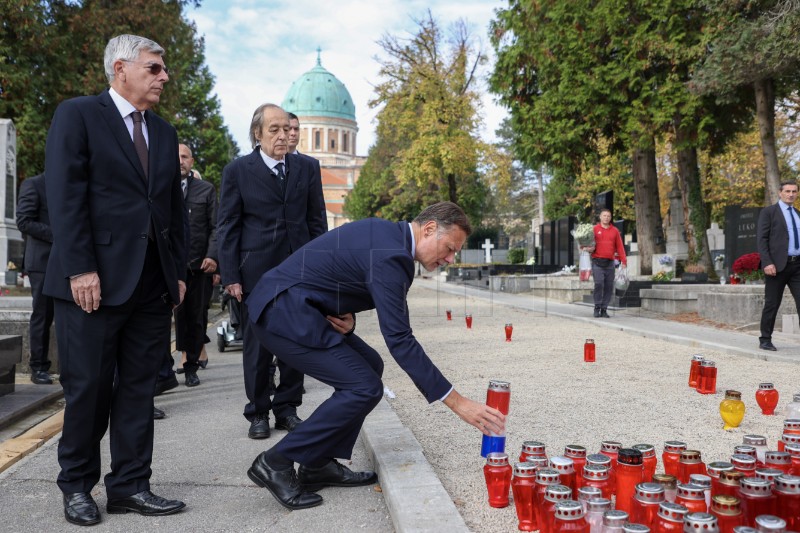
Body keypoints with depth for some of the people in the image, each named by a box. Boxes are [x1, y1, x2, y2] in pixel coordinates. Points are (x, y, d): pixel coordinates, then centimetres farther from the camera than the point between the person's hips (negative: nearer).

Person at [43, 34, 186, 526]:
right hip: (95, 280, -5)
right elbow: (66, 197, -9)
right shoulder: (77, 115, 0)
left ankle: (130, 485, 18)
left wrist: (178, 272, 9)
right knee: (88, 388, 4)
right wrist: (80, 269, -16)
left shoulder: (164, 133, 17)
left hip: (153, 283, 6)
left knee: (139, 388, 8)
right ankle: (78, 486, 22)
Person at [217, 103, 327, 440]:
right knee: (257, 344, 5)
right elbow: (227, 227, 0)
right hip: (256, 271, -2)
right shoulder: (237, 171, 1)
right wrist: (230, 276, -6)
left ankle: (287, 409, 21)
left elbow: (317, 222, 9)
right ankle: (258, 413, 17)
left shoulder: (307, 169, 8)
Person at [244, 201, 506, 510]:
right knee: (364, 388, -12)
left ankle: (319, 464, 15)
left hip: (292, 306, 10)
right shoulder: (390, 254, -21)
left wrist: (348, 317, -5)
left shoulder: (386, 233, 10)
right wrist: (456, 402, -22)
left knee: (370, 366, 11)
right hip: (282, 312, -10)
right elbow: (399, 340, -24)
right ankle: (276, 463, -2)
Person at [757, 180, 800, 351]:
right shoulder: (768, 212, 1)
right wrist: (767, 263, -16)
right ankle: (765, 340, 12)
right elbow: (761, 239, -7)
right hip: (778, 264, -5)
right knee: (772, 304, 1)